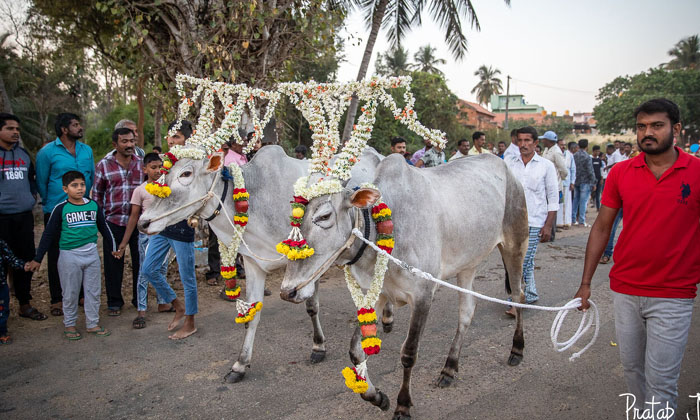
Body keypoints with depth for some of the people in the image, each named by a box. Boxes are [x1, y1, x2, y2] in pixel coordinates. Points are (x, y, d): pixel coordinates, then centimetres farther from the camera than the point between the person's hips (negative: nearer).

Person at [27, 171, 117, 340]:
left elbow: (103, 227, 15)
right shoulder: (61, 209, -6)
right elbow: (48, 234, -1)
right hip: (70, 256, -3)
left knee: (93, 290, 9)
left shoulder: (94, 205, 2)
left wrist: (112, 247, 20)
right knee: (71, 293, 8)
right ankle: (69, 325, 24)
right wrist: (37, 259, 0)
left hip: (92, 254, 3)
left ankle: (92, 323, 22)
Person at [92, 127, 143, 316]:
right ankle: (114, 302, 20)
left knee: (140, 261, 8)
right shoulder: (103, 165, 1)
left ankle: (139, 300, 23)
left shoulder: (142, 164, 5)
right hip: (114, 222, -1)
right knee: (113, 263, 6)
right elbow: (97, 193, 7)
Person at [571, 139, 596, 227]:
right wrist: (593, 183, -6)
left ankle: (573, 219, 15)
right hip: (585, 182, -6)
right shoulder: (587, 157, -12)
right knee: (583, 201, -3)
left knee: (575, 200, 12)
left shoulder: (574, 156, 5)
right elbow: (590, 171, -12)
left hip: (575, 182, 6)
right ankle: (582, 221, -3)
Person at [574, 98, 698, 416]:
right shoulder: (621, 172, 1)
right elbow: (602, 227, 6)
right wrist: (585, 282, 6)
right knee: (631, 368, 16)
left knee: (661, 382, 2)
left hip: (673, 296, -3)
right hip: (625, 291, 3)